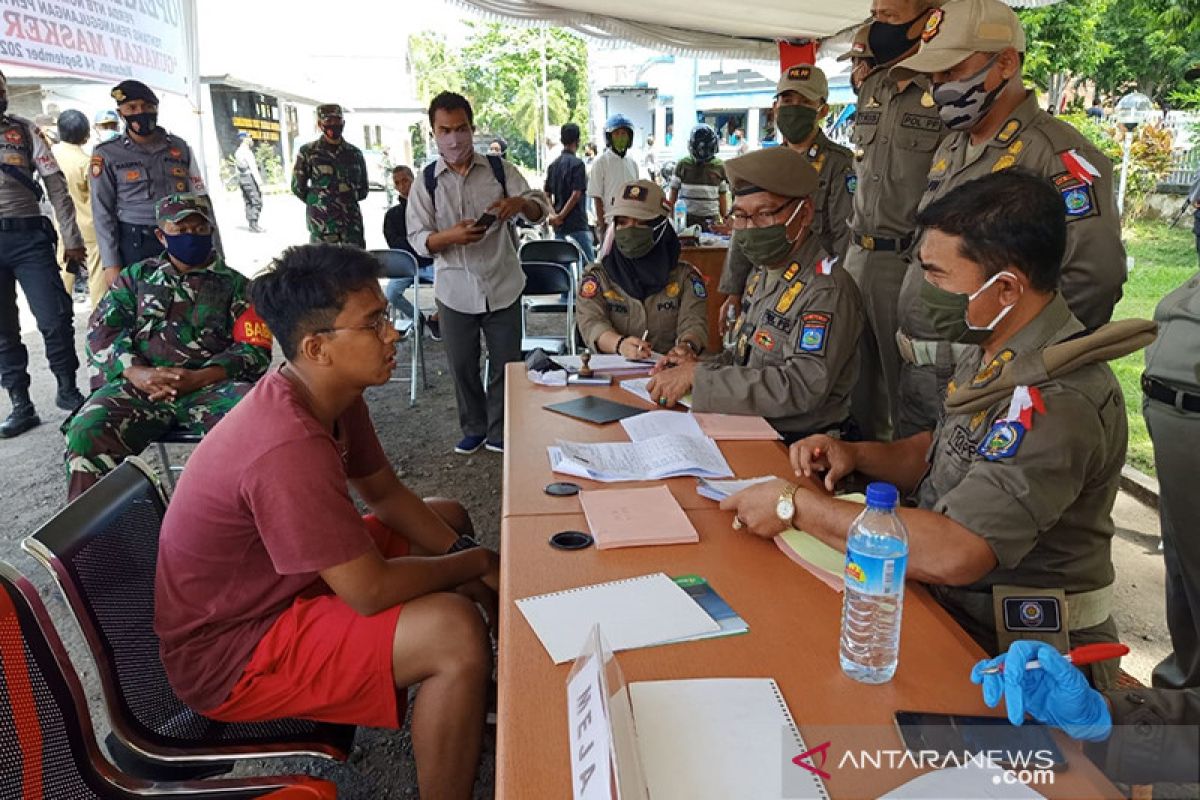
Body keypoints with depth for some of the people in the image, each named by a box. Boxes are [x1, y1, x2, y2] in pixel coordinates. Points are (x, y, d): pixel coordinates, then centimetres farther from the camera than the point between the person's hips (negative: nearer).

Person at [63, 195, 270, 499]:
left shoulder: (234, 284, 16)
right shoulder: (137, 276, 22)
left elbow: (255, 349, 5)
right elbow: (101, 331, 12)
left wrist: (197, 378, -12)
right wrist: (136, 373, -10)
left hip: (211, 385, -2)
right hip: (139, 385, 2)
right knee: (85, 434, -27)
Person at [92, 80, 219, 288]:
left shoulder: (179, 147, 10)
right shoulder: (107, 154, 3)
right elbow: (103, 212, 1)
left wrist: (215, 252, 6)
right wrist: (111, 264, -6)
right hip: (135, 246, -2)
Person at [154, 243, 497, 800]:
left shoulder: (334, 397, -6)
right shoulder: (287, 449, -35)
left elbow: (385, 494, 6)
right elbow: (371, 591, -31)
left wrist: (464, 551, -7)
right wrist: (476, 562, -16)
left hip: (278, 585, 10)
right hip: (228, 655, -10)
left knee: (449, 519, 15)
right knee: (456, 632, -29)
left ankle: (473, 703, 27)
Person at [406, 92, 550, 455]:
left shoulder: (500, 169, 0)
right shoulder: (426, 182, -1)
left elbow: (540, 210, -1)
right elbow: (418, 239, -4)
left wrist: (520, 203, -25)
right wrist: (450, 236, -25)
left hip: (503, 285, 0)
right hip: (455, 290, 0)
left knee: (506, 362, 7)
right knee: (462, 365, 11)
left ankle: (499, 433, 25)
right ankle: (473, 429, 32)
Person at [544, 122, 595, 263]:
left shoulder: (553, 164, 12)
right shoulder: (577, 163, -9)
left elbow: (547, 195, 11)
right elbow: (576, 194, -16)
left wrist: (553, 215, 0)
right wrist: (561, 216, -11)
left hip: (558, 225, 7)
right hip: (577, 224, -7)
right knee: (588, 262, -7)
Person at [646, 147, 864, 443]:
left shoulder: (828, 291, -18)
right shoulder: (762, 276, 12)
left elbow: (802, 387, -28)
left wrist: (697, 377, -25)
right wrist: (703, 366, -1)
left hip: (799, 451, -8)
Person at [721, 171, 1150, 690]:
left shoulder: (1058, 402, -27)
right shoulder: (995, 354, 4)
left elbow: (951, 555, -34)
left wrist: (797, 505, -25)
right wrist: (857, 455, -2)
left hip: (1014, 652, -8)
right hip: (953, 607, 8)